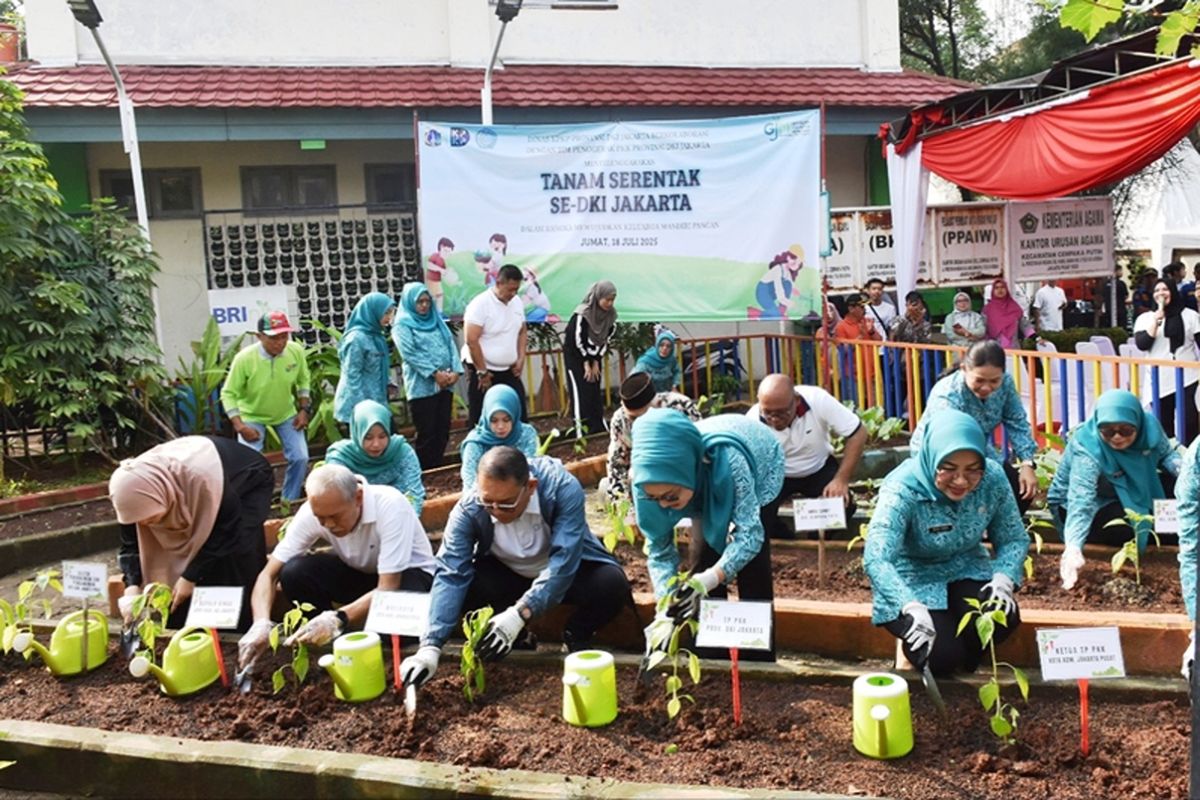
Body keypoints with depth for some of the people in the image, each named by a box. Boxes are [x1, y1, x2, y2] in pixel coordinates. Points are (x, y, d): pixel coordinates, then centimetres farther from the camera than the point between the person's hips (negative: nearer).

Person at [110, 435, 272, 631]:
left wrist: (190, 577, -28)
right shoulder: (137, 484, -27)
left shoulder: (202, 477, -45)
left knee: (234, 556, -24)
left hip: (250, 482, -5)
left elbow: (227, 530, -30)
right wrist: (132, 587, -28)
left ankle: (239, 631, -10)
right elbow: (131, 543, -13)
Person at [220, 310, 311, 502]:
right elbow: (228, 394, -21)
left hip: (286, 414, 3)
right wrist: (239, 426, -28)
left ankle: (289, 502, 18)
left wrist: (304, 409, -8)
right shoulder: (244, 358, -31)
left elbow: (303, 379, -2)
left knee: (300, 458, -4)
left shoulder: (296, 351, -23)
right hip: (252, 416, -3)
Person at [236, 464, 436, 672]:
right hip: (357, 571, 4)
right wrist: (261, 624, -38)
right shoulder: (312, 512, -23)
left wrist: (337, 619, -51)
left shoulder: (390, 505, -35)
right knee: (293, 573, -24)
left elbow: (388, 588, -37)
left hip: (405, 573, -3)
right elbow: (269, 574, -19)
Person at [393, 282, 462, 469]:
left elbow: (450, 344, 10)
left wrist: (455, 370, -5)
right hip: (422, 387, -6)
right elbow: (410, 354, -12)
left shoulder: (437, 320, 18)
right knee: (427, 434, -4)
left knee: (442, 432, 7)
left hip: (445, 384, 6)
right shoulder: (402, 324, -1)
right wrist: (434, 373, -18)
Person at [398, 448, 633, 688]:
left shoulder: (563, 489, -33)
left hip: (568, 572, -1)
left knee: (612, 583, -31)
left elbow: (563, 563, -37)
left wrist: (518, 614, -49)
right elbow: (450, 575, -30)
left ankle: (577, 637, 0)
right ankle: (516, 639, 1)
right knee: (466, 586, -29)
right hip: (506, 575, 2)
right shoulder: (468, 508, -27)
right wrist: (430, 648, -40)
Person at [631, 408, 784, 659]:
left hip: (760, 465, -3)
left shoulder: (727, 460, -47)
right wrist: (668, 603, -35)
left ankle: (758, 656, 2)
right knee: (702, 558, -9)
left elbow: (749, 533, -41)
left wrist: (707, 581, -53)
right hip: (708, 488, 3)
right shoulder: (648, 480, -33)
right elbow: (658, 549, -22)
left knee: (752, 565, -12)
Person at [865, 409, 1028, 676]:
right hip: (913, 582, -4)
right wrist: (912, 607, -53)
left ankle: (965, 657, 9)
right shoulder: (903, 489, -29)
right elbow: (875, 558, -38)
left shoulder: (993, 479, -16)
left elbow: (1014, 538, -4)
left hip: (966, 571, 4)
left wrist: (1003, 579, -25)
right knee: (942, 656, -23)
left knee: (1003, 618, -24)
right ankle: (912, 646, 13)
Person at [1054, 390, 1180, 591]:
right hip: (1094, 506, -6)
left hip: (1131, 495, 6)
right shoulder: (1087, 450, -35)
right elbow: (1080, 501, -45)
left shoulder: (1149, 425, -20)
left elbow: (1167, 454, 0)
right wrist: (1073, 547, -60)